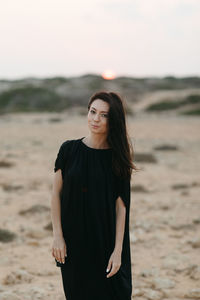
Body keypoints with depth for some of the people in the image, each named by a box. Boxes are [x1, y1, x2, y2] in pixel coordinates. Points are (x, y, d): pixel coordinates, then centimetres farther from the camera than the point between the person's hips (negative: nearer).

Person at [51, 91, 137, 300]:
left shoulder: (117, 157, -3)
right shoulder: (69, 149, -2)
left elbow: (121, 206, -4)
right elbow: (56, 193, 0)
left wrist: (118, 250, -9)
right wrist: (57, 235, -6)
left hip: (106, 240, 0)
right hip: (73, 240, 1)